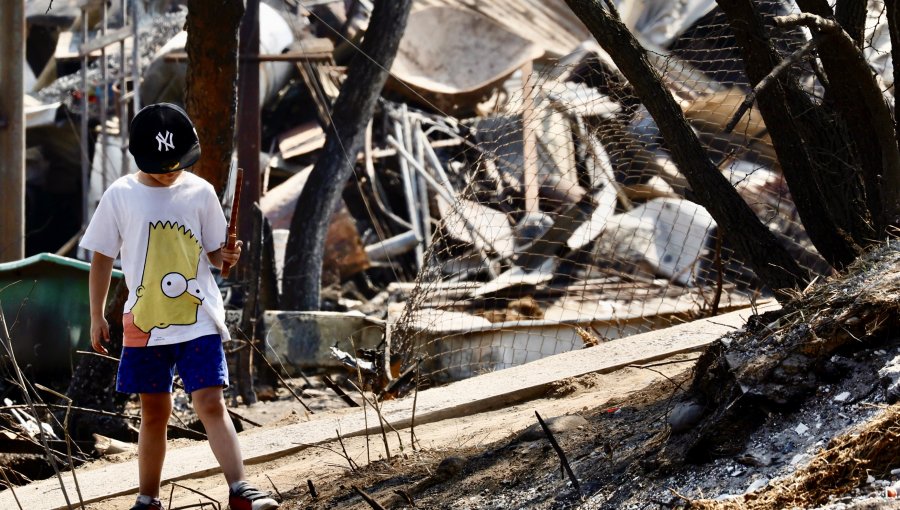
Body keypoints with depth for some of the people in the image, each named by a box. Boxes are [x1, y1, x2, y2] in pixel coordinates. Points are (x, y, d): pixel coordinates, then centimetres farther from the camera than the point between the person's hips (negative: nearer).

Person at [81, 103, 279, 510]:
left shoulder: (200, 192, 0)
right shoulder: (120, 196, -1)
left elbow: (213, 253, 7)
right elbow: (101, 258, 7)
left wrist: (227, 257, -16)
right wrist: (96, 317, 6)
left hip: (198, 320, -1)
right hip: (145, 322, 1)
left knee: (211, 404, -12)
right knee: (154, 413, 8)